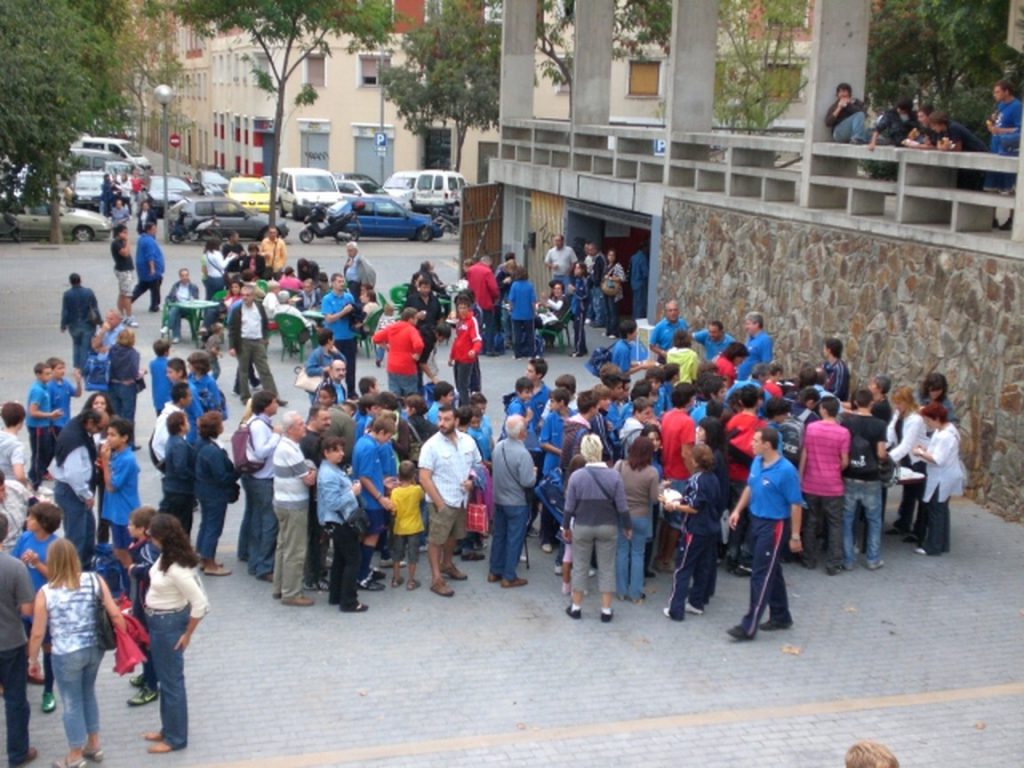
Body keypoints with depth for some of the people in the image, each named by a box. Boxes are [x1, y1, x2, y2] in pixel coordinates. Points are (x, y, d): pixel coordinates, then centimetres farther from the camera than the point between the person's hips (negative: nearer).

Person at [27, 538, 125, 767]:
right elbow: (115, 614, -8)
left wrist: (33, 659, 6)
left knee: (72, 703, 13)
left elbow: (37, 633, -9)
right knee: (88, 694, 26)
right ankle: (93, 745, 39)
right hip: (95, 648, 4)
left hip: (66, 655, -4)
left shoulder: (45, 593, -15)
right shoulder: (95, 580, -8)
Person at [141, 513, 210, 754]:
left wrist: (187, 634, -16)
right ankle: (168, 729, 37)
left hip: (169, 625, -9)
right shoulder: (167, 556, -3)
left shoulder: (177, 569, -29)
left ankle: (176, 738, 21)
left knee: (171, 681, 6)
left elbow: (200, 604, -27)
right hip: (158, 622, 9)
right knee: (165, 678, 21)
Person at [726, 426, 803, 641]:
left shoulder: (786, 470, -21)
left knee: (761, 575, -5)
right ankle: (781, 616, 33)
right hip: (756, 521, 8)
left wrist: (795, 536, -14)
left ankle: (749, 626, -2)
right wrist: (738, 510, 11)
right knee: (772, 571, 18)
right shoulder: (756, 462, 1)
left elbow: (796, 505, -16)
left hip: (774, 526, -8)